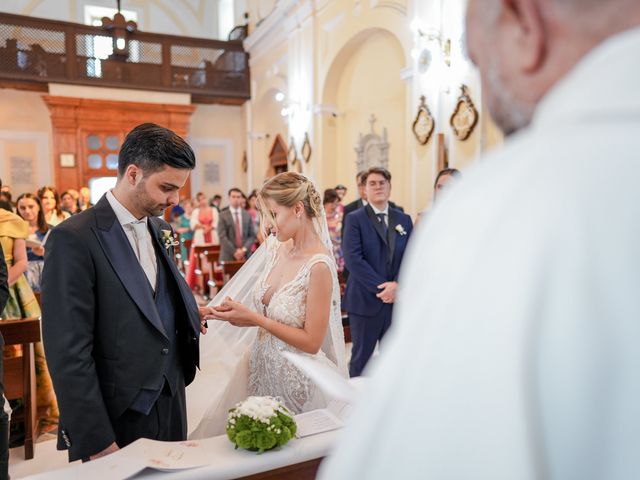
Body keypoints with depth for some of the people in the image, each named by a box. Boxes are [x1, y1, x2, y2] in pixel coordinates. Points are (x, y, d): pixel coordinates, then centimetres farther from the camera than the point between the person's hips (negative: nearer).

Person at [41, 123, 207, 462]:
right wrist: (97, 441, -17)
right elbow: (68, 352, -18)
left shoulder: (161, 230, 6)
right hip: (116, 419, -6)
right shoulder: (74, 239, -17)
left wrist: (192, 314, -7)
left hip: (172, 405, 7)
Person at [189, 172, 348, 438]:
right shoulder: (277, 248, -2)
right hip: (260, 366, 6)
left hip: (296, 378, -6)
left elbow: (311, 342, -20)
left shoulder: (318, 266, -23)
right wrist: (238, 313, -11)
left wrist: (254, 318, -19)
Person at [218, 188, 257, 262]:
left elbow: (252, 235, 8)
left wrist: (244, 249, -7)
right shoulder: (223, 215, 2)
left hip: (246, 255, 2)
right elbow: (222, 237, -5)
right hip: (228, 256, -2)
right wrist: (234, 251, -12)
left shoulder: (247, 215, 11)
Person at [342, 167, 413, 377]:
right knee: (361, 357, 8)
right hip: (365, 300, -4)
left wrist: (396, 285, -12)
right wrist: (380, 287, -16)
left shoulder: (404, 219, 10)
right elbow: (353, 259, -13)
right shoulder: (355, 219, -3)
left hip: (397, 299, 4)